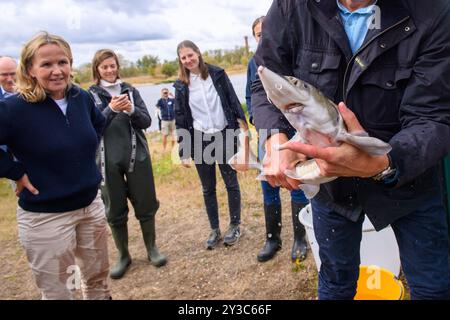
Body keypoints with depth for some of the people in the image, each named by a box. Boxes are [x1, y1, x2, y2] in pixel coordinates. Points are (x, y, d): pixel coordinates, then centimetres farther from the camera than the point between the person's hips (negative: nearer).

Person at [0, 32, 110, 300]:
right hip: (45, 216, -5)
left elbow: (99, 124, 19)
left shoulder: (82, 98, -2)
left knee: (99, 280, 22)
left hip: (92, 204, 6)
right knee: (57, 292, 11)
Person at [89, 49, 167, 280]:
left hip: (137, 156, 1)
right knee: (115, 209, 8)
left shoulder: (130, 91, 7)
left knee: (145, 204, 8)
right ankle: (123, 255, 25)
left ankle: (152, 248, 27)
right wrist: (111, 110, -23)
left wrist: (131, 110, -19)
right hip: (108, 160, -1)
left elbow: (146, 122, 1)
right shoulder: (89, 95, 2)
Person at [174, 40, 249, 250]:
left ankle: (235, 226, 23)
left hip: (225, 136, -1)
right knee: (208, 188, 10)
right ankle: (214, 230, 23)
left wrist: (243, 126, -4)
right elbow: (180, 119, 5)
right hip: (199, 141, 2)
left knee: (231, 182, 7)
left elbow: (233, 100, 2)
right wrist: (184, 151, 3)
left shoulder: (217, 74, 0)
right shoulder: (181, 85, 3)